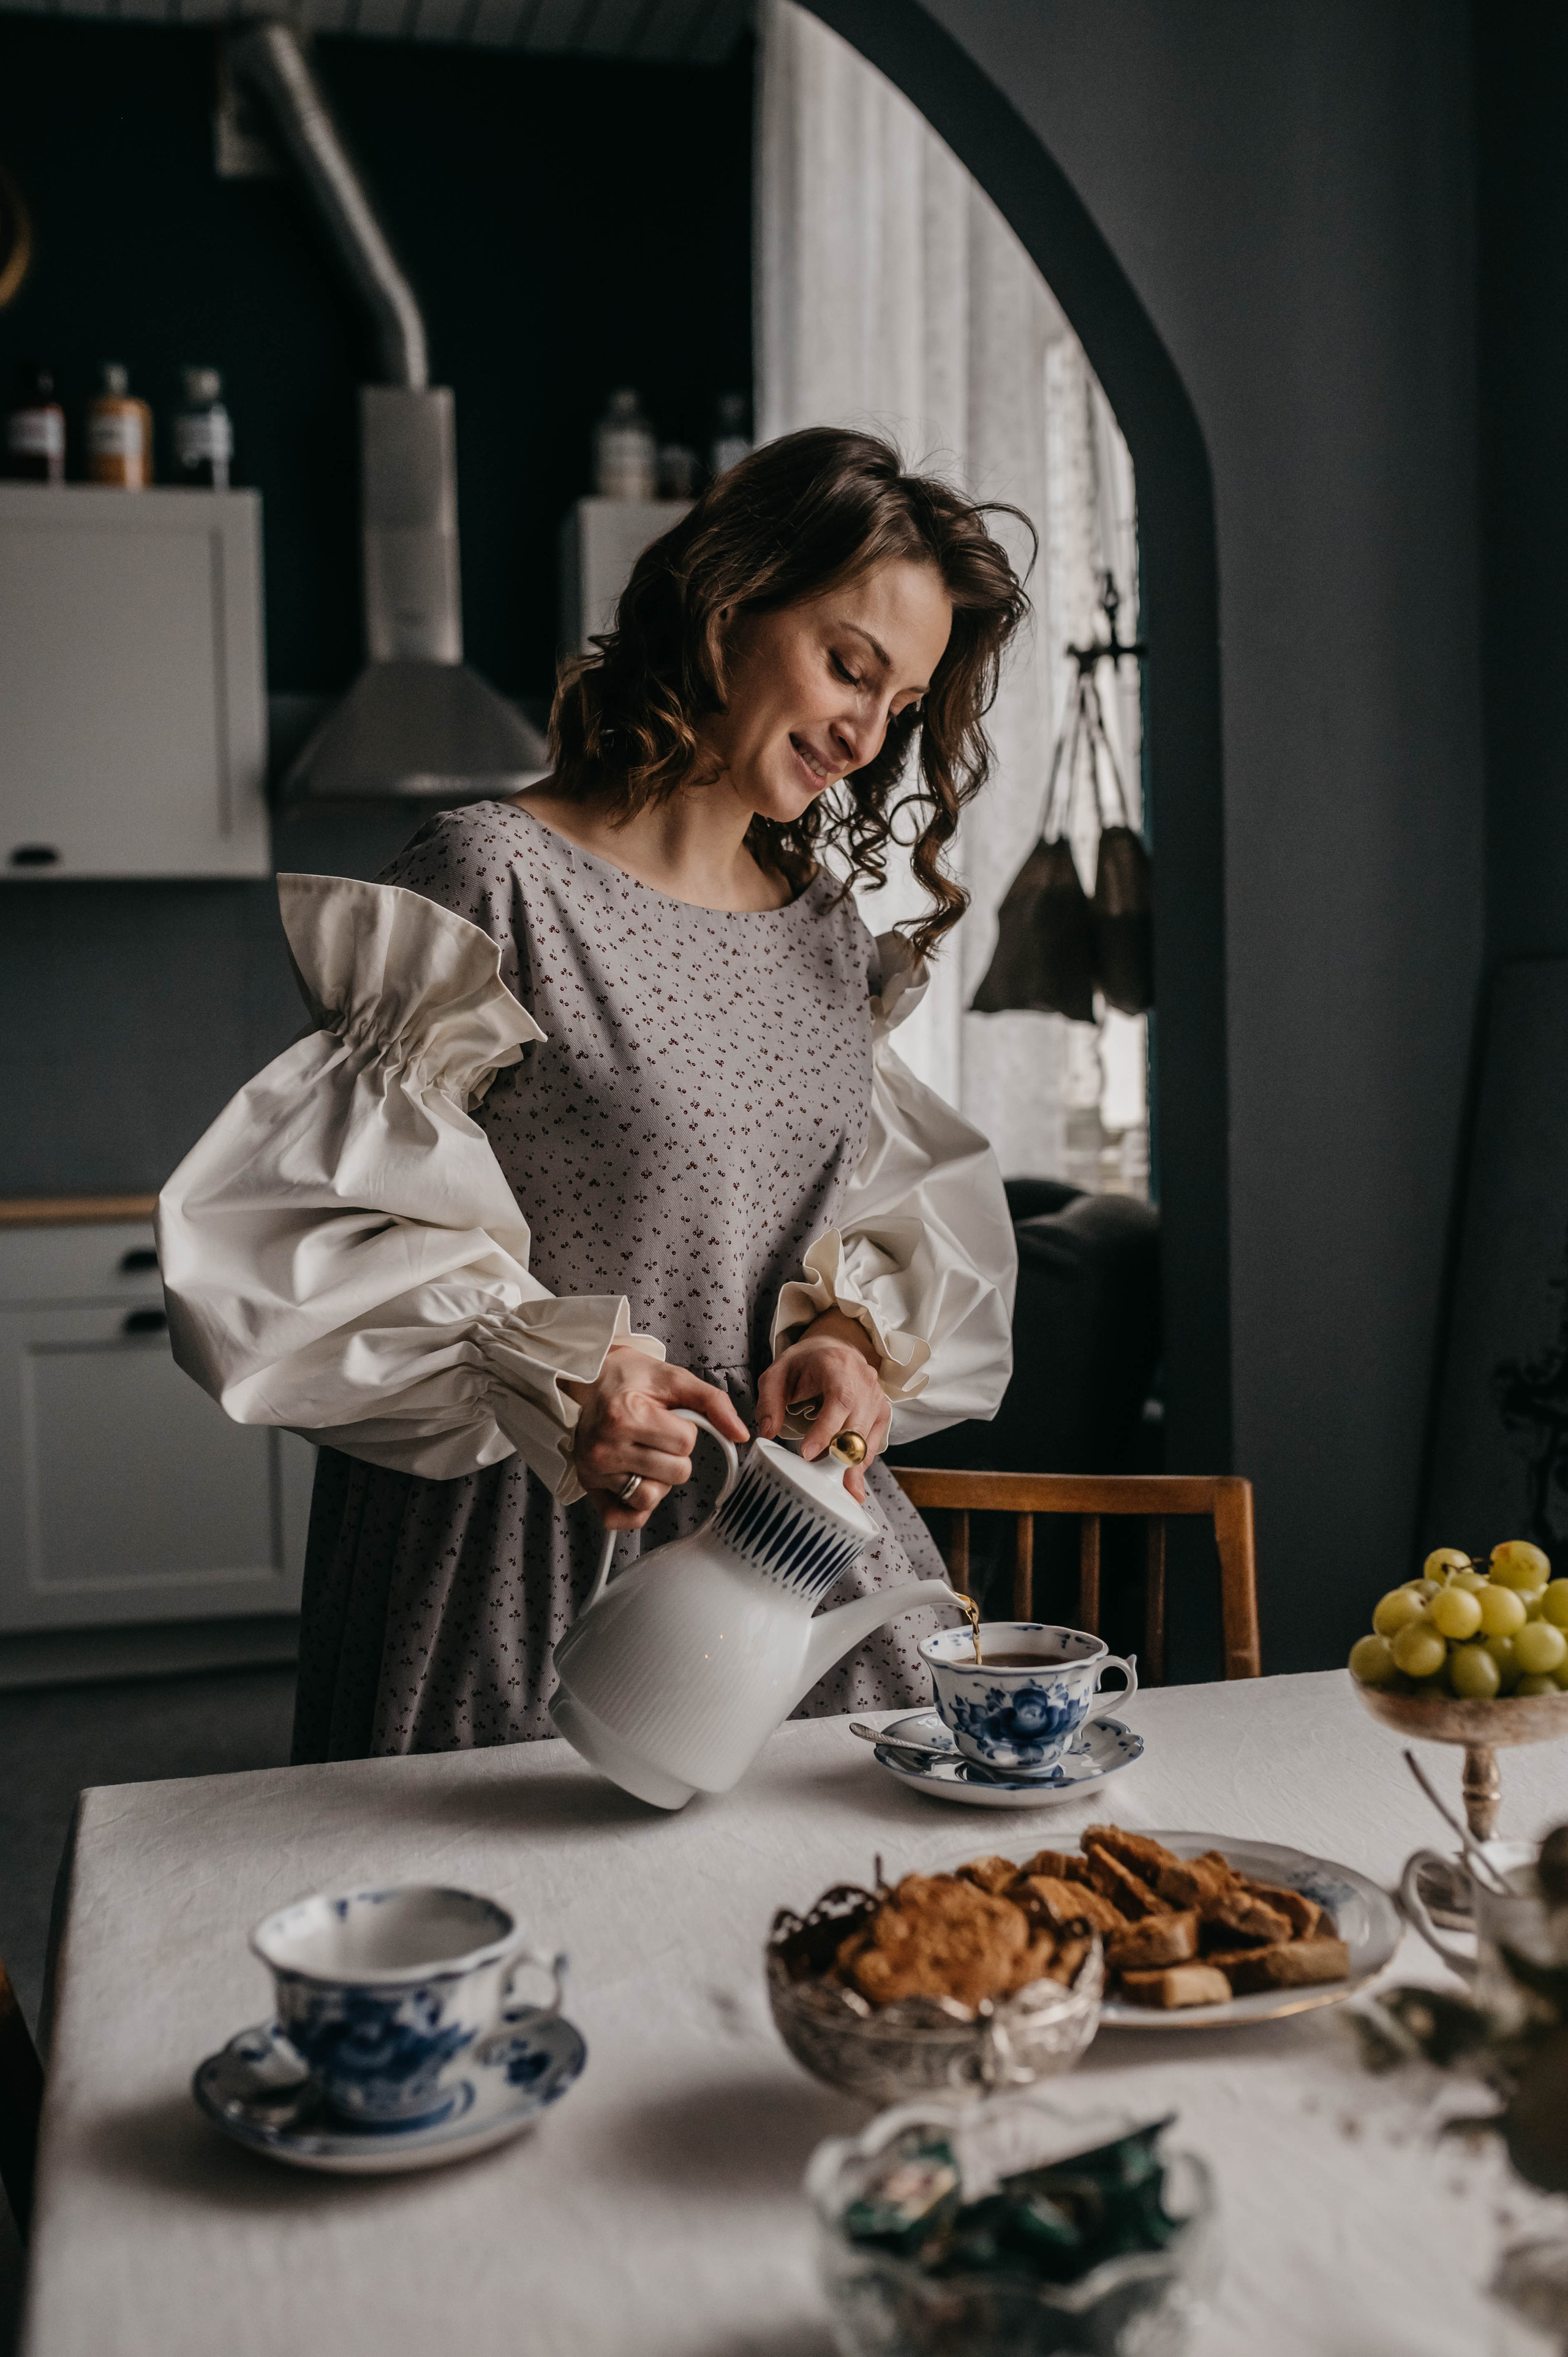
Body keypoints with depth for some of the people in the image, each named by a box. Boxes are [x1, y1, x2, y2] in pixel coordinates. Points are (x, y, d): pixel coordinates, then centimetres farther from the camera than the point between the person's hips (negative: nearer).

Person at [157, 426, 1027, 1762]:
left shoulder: (827, 934, 11)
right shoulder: (498, 885, -10)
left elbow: (904, 1208, 16)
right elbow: (316, 1217, -12)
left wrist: (848, 1333, -5)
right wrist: (547, 1373, -24)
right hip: (533, 1563, -5)